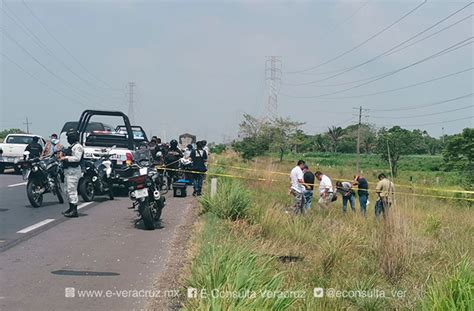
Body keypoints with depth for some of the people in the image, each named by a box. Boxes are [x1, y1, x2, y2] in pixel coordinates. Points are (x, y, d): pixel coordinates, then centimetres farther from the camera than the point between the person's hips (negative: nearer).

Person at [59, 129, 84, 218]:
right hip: (68, 170, 11)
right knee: (68, 190, 15)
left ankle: (74, 211, -15)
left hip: (73, 170, -11)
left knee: (72, 190, -14)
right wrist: (63, 156, 11)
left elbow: (77, 158, -22)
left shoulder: (77, 146, -12)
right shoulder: (71, 146, 21)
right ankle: (71, 208, 23)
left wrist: (66, 158, -21)